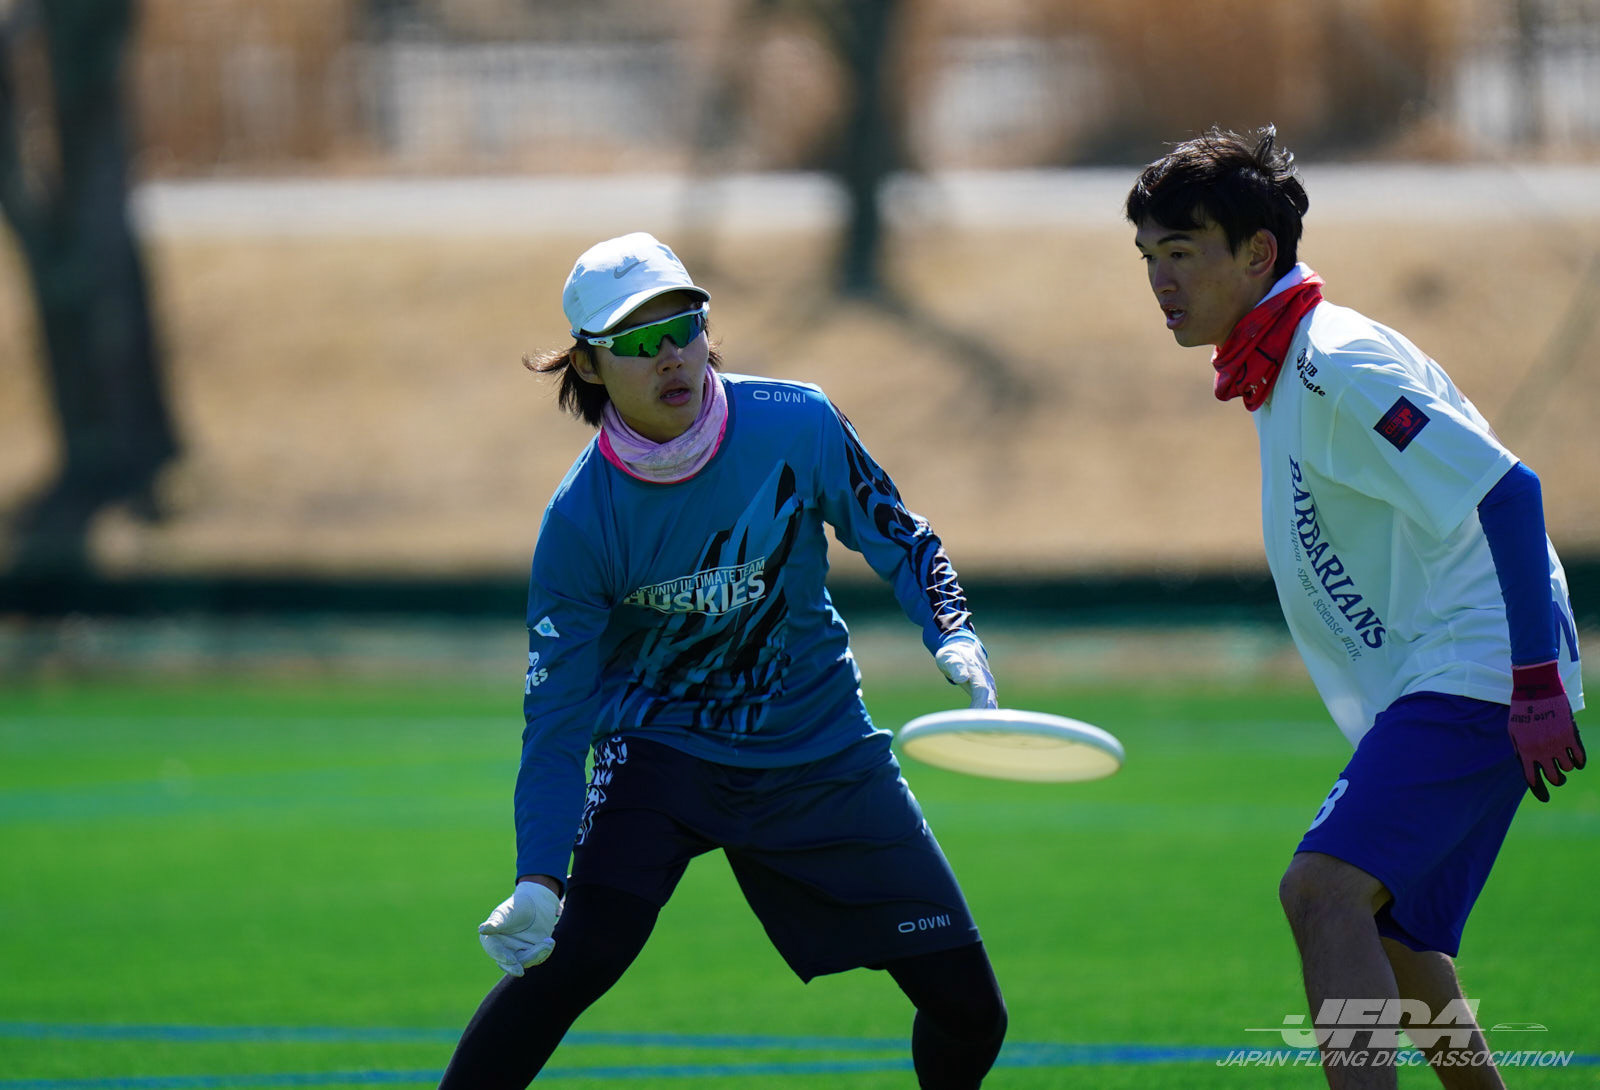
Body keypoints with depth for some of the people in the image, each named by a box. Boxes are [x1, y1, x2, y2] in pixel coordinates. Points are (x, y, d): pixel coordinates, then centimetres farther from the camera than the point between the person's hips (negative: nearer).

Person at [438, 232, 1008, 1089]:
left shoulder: (797, 426, -16)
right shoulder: (580, 521, -20)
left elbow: (898, 538, 0)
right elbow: (556, 713, -17)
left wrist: (952, 637, -19)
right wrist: (538, 880, -29)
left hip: (818, 750, 2)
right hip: (660, 750, -2)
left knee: (968, 1011, -2)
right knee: (580, 950, -26)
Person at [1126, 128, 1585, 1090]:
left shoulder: (1336, 366, -14)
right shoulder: (1279, 373, 17)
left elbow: (1505, 489, -23)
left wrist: (1538, 683, -26)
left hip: (1473, 676, -11)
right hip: (1423, 688, 11)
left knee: (1324, 891, -25)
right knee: (1394, 954, 15)